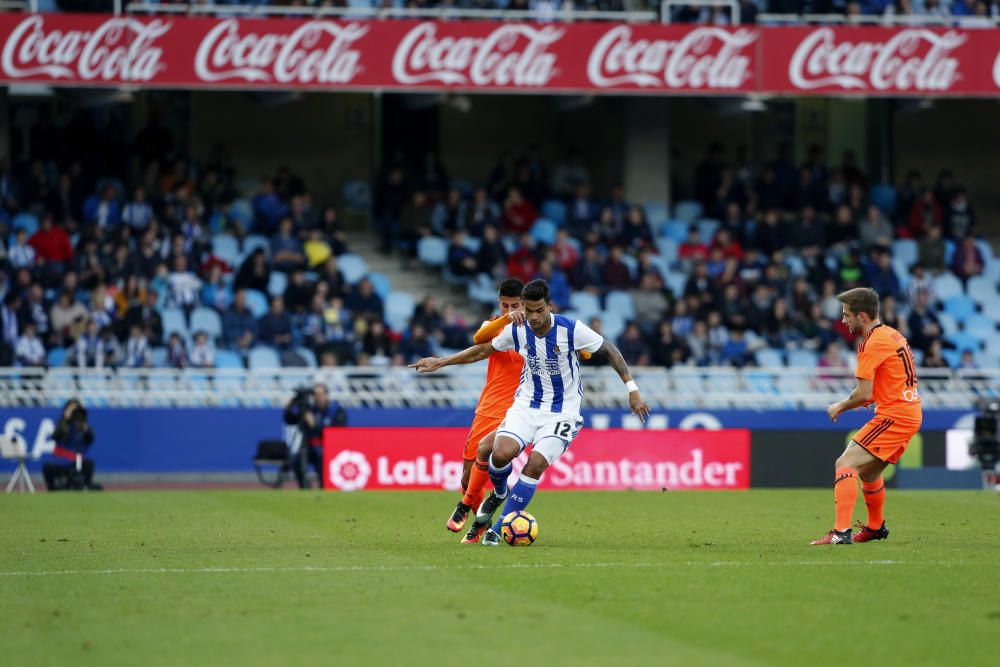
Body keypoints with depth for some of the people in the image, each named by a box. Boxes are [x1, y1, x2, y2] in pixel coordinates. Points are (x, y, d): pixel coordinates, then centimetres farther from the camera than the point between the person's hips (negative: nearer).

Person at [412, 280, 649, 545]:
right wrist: (441, 362, 14)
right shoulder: (517, 331, -6)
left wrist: (632, 389, -7)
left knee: (536, 464, -22)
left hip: (562, 412, -3)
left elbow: (609, 351, -5)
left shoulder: (571, 329, -17)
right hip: (527, 405, 3)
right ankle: (499, 494, 13)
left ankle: (498, 529, -8)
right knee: (501, 453, -24)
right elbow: (484, 349, 12)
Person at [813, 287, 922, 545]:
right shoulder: (892, 335, 15)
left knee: (845, 464, -15)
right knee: (868, 470, 26)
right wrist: (861, 401, 13)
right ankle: (875, 527, 43)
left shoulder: (872, 343, -15)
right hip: (911, 413, 10)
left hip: (893, 416, -10)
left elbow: (863, 394, -18)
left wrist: (840, 407, -1)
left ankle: (841, 532, -24)